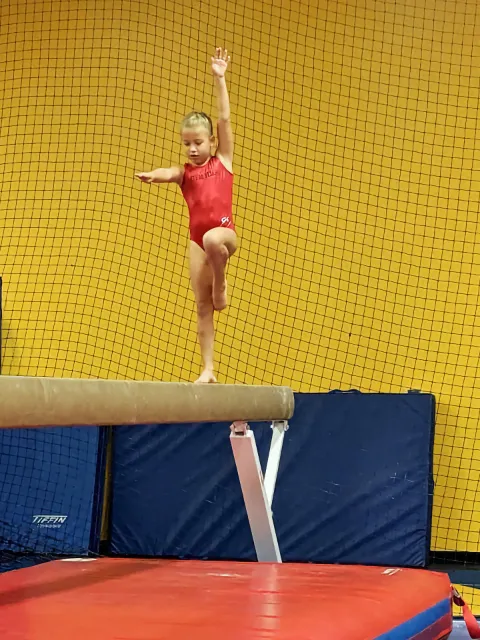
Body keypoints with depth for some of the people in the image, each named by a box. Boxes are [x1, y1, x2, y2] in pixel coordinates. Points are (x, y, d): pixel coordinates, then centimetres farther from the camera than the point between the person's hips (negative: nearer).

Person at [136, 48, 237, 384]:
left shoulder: (224, 160, 9)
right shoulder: (185, 172, 11)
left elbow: (225, 118, 5)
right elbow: (168, 174, -12)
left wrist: (220, 78, 3)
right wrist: (152, 175, -36)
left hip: (225, 232, -3)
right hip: (197, 240, 3)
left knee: (212, 239, -40)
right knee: (202, 307, 0)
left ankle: (221, 284, -9)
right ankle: (208, 370, 4)